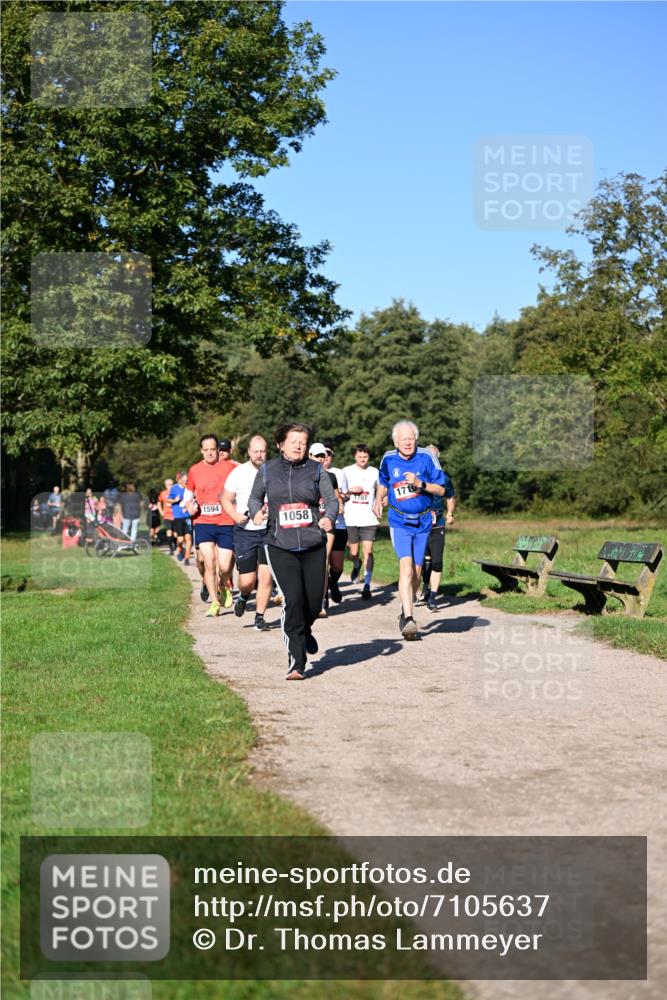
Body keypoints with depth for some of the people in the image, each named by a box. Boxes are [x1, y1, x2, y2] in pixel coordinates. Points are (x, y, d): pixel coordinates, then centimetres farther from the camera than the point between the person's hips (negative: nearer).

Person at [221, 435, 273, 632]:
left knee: (266, 577, -6)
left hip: (269, 531, 1)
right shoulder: (238, 473, -2)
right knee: (247, 580, -2)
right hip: (245, 532, -1)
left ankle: (260, 617, 7)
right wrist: (235, 515, -14)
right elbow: (226, 499, 4)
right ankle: (243, 596, 33)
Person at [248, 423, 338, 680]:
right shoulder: (267, 470, 6)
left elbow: (331, 498, 4)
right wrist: (256, 512, -2)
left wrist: (329, 517, -16)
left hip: (313, 546, 2)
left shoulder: (315, 469, 5)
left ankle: (304, 631, 42)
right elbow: (255, 496, 19)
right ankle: (296, 663, -7)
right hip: (280, 546, -1)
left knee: (314, 601, 4)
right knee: (293, 599, -14)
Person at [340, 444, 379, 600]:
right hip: (351, 519, 0)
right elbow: (339, 494, 8)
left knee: (368, 551, -9)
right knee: (353, 553, 4)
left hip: (369, 519, 0)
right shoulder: (347, 471, 4)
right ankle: (356, 566, 40)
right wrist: (350, 491, -11)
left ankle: (367, 585, -6)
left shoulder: (374, 472, 7)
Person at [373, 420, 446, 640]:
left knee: (416, 571, 10)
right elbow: (382, 483, 20)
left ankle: (405, 611, 32)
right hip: (399, 521, -1)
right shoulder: (388, 459, 0)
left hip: (423, 521, 1)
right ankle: (408, 620, -23)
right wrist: (378, 501, 4)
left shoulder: (427, 458, -6)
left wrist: (420, 484, -19)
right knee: (406, 567, -18)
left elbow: (441, 490, -4)